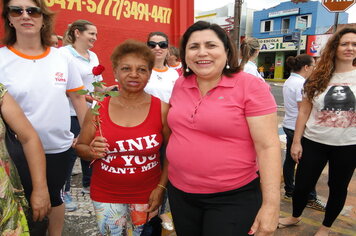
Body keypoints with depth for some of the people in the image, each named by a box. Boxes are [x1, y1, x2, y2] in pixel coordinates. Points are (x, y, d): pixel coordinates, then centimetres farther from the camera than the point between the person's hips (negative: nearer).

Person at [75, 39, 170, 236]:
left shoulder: (162, 109, -9)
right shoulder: (98, 108, -6)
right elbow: (80, 147, 3)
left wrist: (161, 187, -10)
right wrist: (92, 152, -18)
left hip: (147, 195, 0)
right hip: (106, 195, 1)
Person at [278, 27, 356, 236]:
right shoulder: (319, 77, -1)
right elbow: (304, 111, 0)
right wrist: (296, 141, -3)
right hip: (314, 142, 0)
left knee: (338, 187, 15)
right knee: (302, 184, 9)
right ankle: (295, 217, 39)